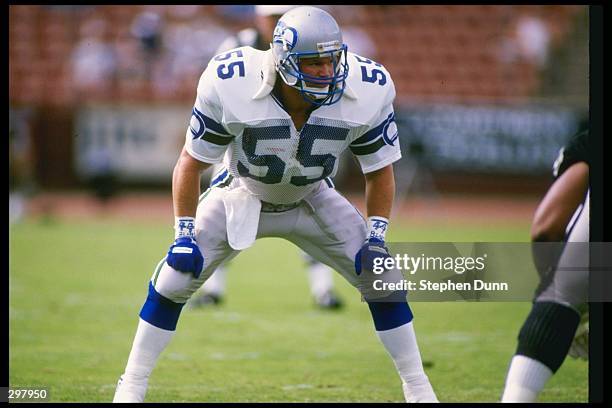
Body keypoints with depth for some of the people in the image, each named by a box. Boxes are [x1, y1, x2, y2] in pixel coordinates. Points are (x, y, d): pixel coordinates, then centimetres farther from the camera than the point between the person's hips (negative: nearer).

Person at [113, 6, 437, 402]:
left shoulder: (366, 93, -28)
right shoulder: (231, 87, -33)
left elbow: (380, 172, -10)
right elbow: (191, 163, -18)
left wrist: (376, 236, -18)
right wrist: (184, 233, -19)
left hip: (312, 200, 1)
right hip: (242, 196, -1)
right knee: (175, 278, -12)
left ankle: (417, 386, 7)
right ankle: (132, 385, 6)